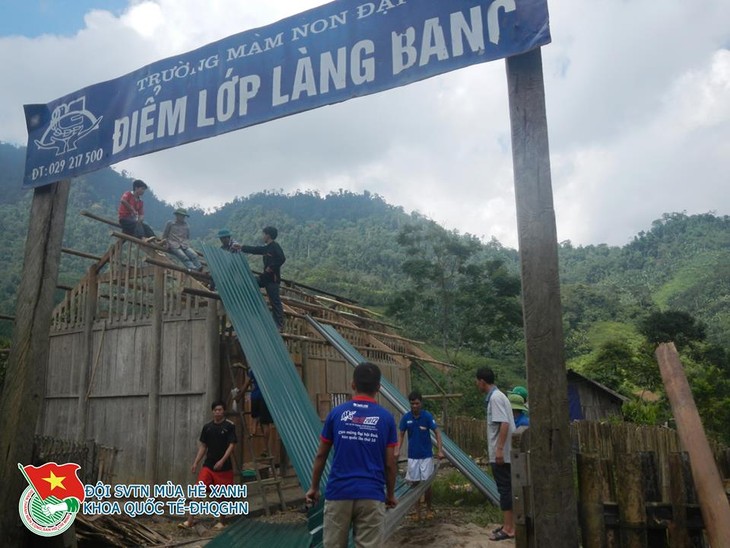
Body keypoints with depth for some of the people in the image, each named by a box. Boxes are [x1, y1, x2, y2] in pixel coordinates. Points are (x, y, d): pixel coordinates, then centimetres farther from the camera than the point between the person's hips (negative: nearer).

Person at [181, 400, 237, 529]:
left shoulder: (229, 426, -7)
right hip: (208, 465, 3)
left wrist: (222, 461, -21)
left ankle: (220, 521, 24)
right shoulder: (207, 427, 5)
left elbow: (231, 445, -12)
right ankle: (189, 521, -1)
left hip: (224, 467, -3)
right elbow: (203, 446, 12)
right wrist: (195, 463, 5)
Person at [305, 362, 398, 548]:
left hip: (338, 493, 1)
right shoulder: (386, 418, -1)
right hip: (371, 495, -1)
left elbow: (321, 456, 6)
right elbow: (390, 464, 1)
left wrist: (314, 487, 17)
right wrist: (390, 494, 15)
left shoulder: (336, 413, 0)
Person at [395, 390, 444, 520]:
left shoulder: (427, 416, -12)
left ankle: (429, 509, 21)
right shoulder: (406, 417, -5)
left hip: (426, 455, -2)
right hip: (412, 456, 2)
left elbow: (437, 432, -7)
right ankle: (417, 510, 20)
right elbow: (401, 435, 4)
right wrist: (398, 450, -9)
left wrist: (439, 451, -15)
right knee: (414, 483, 6)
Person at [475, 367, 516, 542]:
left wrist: (499, 449, -27)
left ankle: (509, 528, 2)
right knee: (506, 488, 14)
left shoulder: (495, 397, -16)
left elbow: (504, 424, -25)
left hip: (501, 453, -10)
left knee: (505, 489, -4)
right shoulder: (495, 396, 13)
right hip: (500, 452, 10)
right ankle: (508, 525, 21)